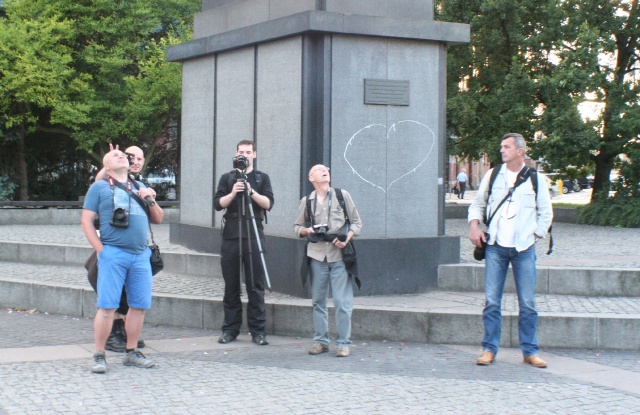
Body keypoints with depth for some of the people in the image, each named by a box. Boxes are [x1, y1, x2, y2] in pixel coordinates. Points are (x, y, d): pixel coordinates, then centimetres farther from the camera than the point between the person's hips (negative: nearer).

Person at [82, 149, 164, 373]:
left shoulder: (139, 187, 22)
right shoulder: (99, 187, 8)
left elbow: (157, 219, 24)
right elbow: (86, 221, 2)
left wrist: (151, 201, 4)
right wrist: (101, 250, -7)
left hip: (141, 255, 5)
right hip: (113, 254, -5)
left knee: (139, 305, 6)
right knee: (107, 306, -7)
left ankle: (131, 352, 17)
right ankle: (99, 355, -1)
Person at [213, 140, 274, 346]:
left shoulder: (262, 178, 11)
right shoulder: (227, 178, 14)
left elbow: (268, 203, 0)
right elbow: (218, 204, 4)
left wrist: (251, 192, -14)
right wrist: (233, 193, -12)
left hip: (254, 235, -1)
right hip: (230, 235, 1)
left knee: (256, 286, -3)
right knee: (231, 285, 2)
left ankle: (258, 330, -1)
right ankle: (230, 329, 8)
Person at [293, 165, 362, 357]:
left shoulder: (342, 195, 6)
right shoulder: (306, 201, 9)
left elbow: (356, 222, 8)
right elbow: (297, 226, 17)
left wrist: (346, 239, -8)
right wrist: (306, 230, -5)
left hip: (339, 255, -2)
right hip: (317, 255, 2)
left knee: (343, 302, -6)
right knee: (318, 301, 6)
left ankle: (343, 343, 1)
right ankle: (320, 341, 15)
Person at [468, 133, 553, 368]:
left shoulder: (535, 179, 4)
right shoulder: (492, 175, 8)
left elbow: (546, 213, 10)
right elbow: (478, 204, 16)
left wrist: (535, 236, 1)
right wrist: (474, 225, 0)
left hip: (524, 249, -1)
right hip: (495, 247, 1)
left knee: (528, 303, 2)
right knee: (491, 301, 0)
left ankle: (530, 351, 11)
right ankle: (489, 349, 8)